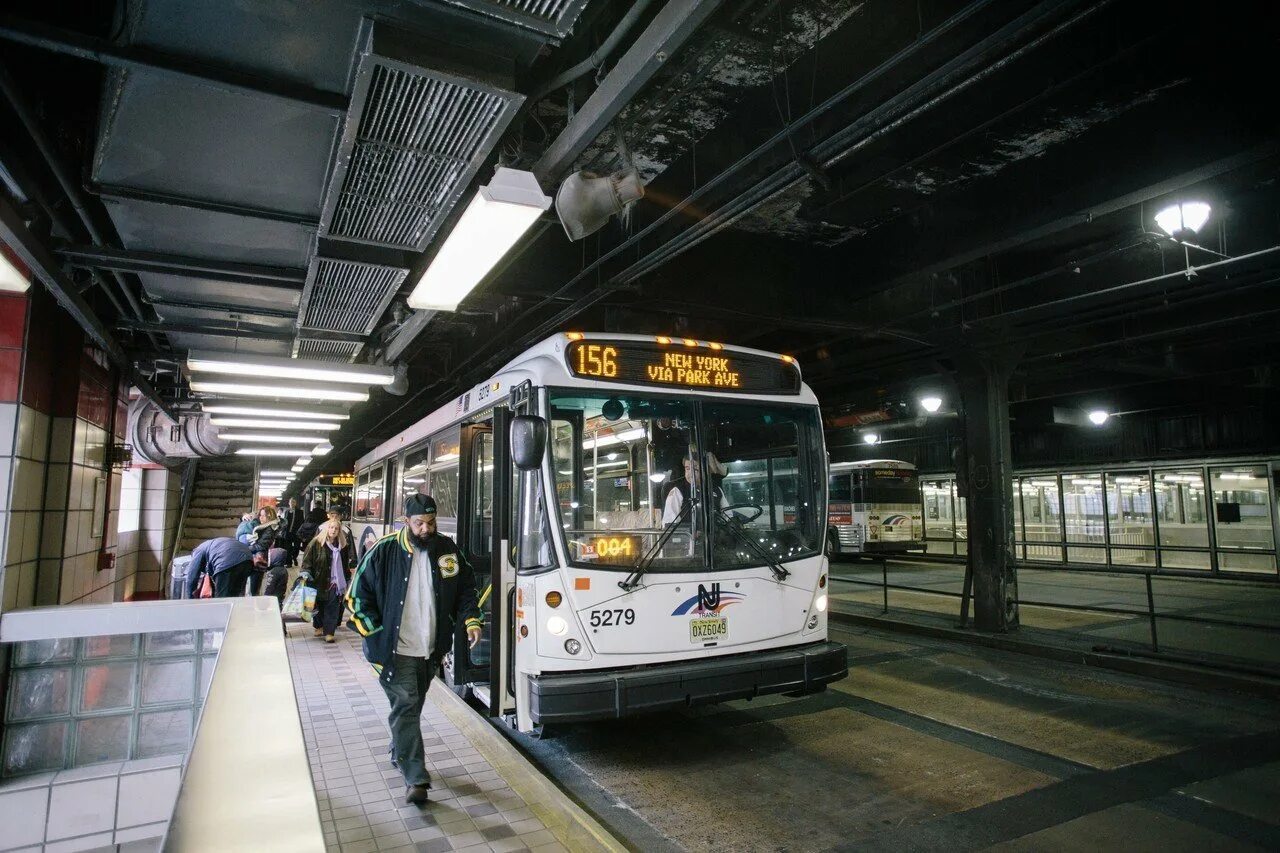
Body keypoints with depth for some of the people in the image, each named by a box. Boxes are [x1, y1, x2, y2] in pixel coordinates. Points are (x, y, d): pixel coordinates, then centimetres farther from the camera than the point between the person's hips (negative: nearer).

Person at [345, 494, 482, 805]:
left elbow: (465, 588, 11)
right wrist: (375, 634, -8)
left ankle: (400, 752, 41)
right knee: (406, 707, -6)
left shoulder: (447, 549, 1)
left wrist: (471, 620, -2)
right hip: (395, 650, -4)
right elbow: (358, 594, -4)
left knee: (411, 707, 19)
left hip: (430, 650, 4)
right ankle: (415, 780, 0)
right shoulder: (384, 552, -10)